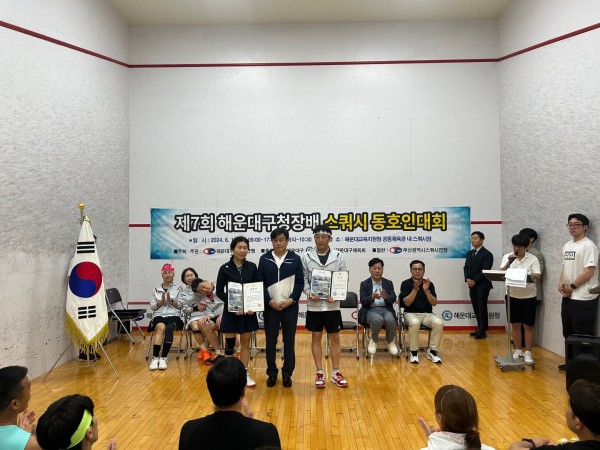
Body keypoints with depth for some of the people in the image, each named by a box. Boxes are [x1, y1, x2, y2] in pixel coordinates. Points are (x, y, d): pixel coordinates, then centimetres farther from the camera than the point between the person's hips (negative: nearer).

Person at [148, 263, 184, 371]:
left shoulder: (178, 288, 14)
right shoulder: (156, 289, 18)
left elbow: (180, 306, 7)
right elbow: (152, 307, 13)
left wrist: (171, 300, -10)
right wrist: (161, 302, -5)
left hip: (174, 315, -1)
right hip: (159, 315, 1)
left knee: (169, 328, -35)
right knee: (161, 327, -35)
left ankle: (163, 358, -36)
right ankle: (155, 358, -39)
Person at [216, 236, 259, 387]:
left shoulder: (252, 267, 1)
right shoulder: (225, 268, -5)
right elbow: (219, 291, -4)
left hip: (248, 311, 2)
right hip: (231, 311, -2)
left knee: (246, 342, 10)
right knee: (230, 343, 4)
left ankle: (244, 373, 21)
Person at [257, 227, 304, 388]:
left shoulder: (295, 259, 1)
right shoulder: (264, 259, 2)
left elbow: (300, 282, 0)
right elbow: (260, 283, 1)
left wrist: (291, 300, -11)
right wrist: (269, 301, -9)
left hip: (290, 306, 0)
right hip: (270, 306, 0)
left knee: (289, 341, 7)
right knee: (270, 341, 6)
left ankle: (287, 374, 19)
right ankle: (272, 373, 20)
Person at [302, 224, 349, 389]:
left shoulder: (338, 256, -1)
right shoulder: (307, 257, -1)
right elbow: (303, 279, 1)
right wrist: (309, 293, -16)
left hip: (332, 305, 0)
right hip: (314, 305, 0)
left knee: (334, 339, 8)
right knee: (316, 338, 8)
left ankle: (335, 373, 21)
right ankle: (320, 373, 19)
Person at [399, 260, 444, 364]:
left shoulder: (429, 284, 6)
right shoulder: (406, 284, -1)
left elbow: (434, 303, -2)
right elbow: (407, 303, -11)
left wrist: (426, 291, -17)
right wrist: (415, 289, -22)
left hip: (427, 313, 3)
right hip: (411, 313, -3)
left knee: (438, 323, -28)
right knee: (414, 323, -37)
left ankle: (432, 351, -10)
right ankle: (414, 352, -18)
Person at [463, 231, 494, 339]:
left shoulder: (487, 254, -7)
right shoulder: (469, 253, 16)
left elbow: (485, 270, -15)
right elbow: (466, 267, 12)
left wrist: (474, 281, -16)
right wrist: (467, 279, -5)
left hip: (482, 286, -6)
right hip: (472, 285, 7)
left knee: (482, 308, -1)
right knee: (476, 308, 10)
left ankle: (482, 331, 6)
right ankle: (479, 328, 19)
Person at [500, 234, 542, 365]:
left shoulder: (533, 259, -6)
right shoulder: (507, 257, 0)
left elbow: (538, 276, -14)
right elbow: (501, 272, -10)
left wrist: (529, 275, -35)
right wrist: (509, 263, -25)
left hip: (529, 297, -2)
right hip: (512, 296, 2)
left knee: (528, 326, 4)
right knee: (515, 325, 10)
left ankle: (528, 353, 13)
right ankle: (518, 351, 23)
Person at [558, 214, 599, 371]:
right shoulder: (567, 246, 13)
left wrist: (572, 287, -13)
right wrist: (561, 284, 2)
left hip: (584, 299, -9)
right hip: (567, 297, 9)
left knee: (583, 335, -1)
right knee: (568, 333, 16)